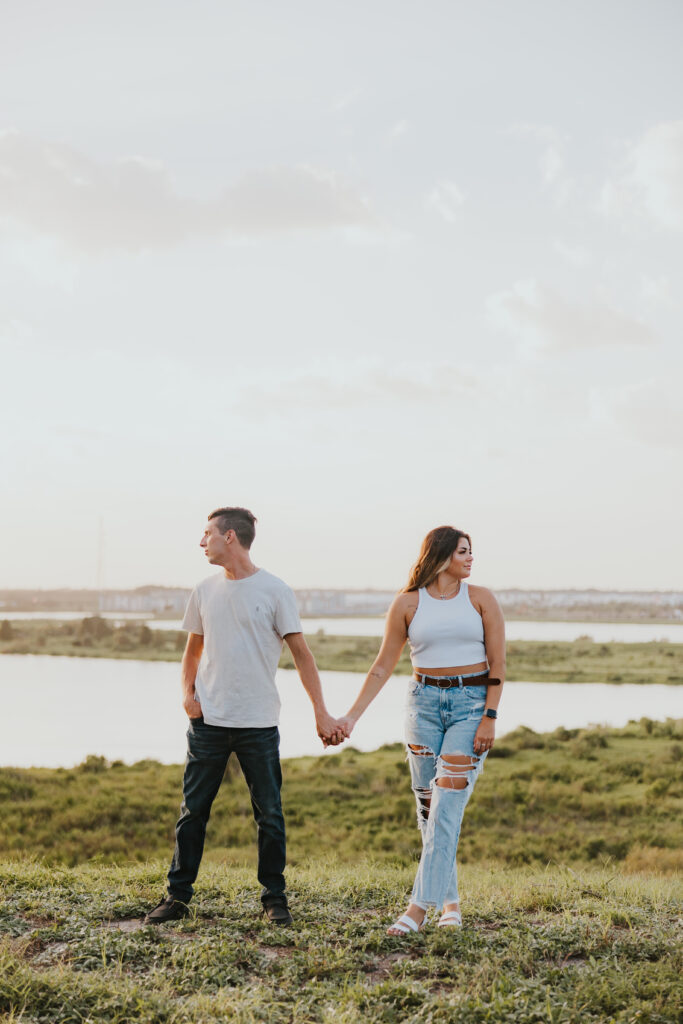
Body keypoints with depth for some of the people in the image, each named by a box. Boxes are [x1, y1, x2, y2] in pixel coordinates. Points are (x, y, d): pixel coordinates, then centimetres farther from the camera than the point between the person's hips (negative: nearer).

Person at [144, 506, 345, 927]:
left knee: (269, 813, 4)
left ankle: (275, 898, 15)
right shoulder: (205, 591, 9)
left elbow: (302, 654, -1)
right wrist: (188, 691, 2)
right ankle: (178, 896, 14)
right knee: (193, 810, 5)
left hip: (258, 722, -3)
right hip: (208, 720, 3)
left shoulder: (274, 591, -3)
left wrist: (321, 713, -6)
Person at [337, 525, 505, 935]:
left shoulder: (481, 599, 1)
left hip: (472, 702, -2)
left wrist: (490, 717, -9)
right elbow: (383, 666, 7)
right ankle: (450, 899, 19)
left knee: (446, 807, -10)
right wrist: (353, 716, 2)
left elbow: (498, 662, 0)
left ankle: (420, 905, -9)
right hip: (425, 702, 2)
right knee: (427, 806, 5)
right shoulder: (407, 603, 3)